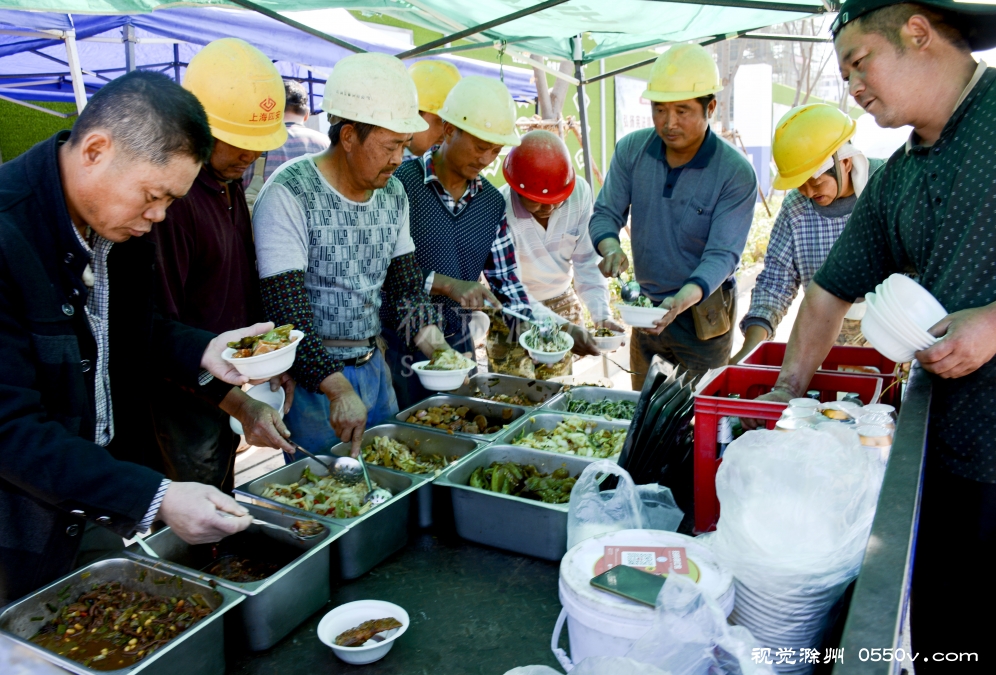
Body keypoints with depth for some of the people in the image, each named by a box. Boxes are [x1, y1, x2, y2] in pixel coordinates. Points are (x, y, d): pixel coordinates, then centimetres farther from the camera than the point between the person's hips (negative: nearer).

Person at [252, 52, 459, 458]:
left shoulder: (393, 192, 4)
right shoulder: (289, 195, -18)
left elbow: (405, 284, 8)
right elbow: (287, 310, -23)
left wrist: (436, 347, -8)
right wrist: (338, 389, -31)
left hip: (374, 365, 7)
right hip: (312, 377, -6)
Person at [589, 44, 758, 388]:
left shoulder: (736, 173, -18)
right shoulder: (631, 150, -6)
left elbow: (722, 254, -21)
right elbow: (605, 213, -3)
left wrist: (686, 297, -41)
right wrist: (610, 247, -27)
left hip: (703, 314, -4)